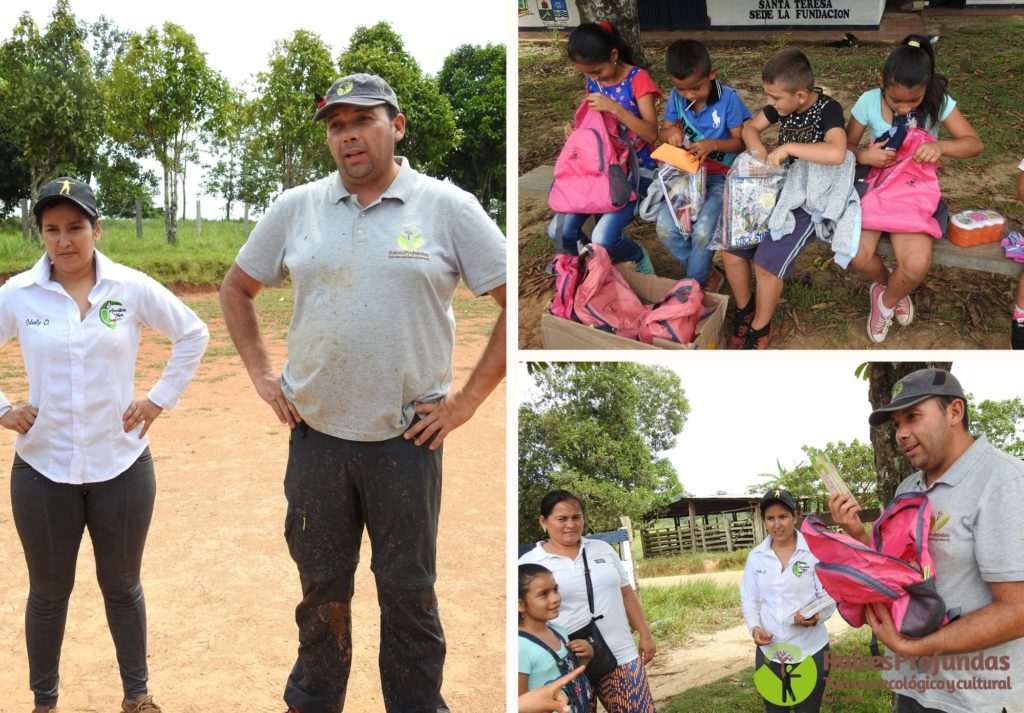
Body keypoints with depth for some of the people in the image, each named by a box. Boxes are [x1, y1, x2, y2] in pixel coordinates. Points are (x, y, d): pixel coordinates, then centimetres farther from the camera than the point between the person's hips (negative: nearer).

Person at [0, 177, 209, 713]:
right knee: (48, 593, 13)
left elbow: (193, 335, 5)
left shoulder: (132, 288, -5)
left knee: (122, 587, 14)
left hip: (122, 466, 0)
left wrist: (160, 398, 0)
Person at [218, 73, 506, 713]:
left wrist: (467, 400, -7)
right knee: (320, 584, 15)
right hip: (315, 434, 3)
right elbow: (237, 289, 18)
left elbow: (514, 301, -4)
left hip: (408, 438, -3)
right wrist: (262, 375, 7)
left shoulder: (449, 209, -4)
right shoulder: (297, 208, 5)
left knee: (408, 590, 8)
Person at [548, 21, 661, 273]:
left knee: (603, 238, -25)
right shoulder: (593, 82, 5)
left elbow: (651, 134, -18)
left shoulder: (637, 78, -12)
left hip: (635, 169, -6)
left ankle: (639, 260, 8)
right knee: (559, 231, -12)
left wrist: (614, 107, -28)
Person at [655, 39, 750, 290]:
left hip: (721, 175, -4)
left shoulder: (728, 98, -14)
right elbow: (661, 133, 7)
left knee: (703, 231, -26)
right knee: (666, 229, -19)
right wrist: (670, 133, -18)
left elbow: (740, 141, -8)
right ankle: (706, 274, 5)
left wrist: (713, 144, -28)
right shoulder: (676, 97, -3)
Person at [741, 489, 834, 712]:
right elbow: (749, 598, 7)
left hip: (810, 651, -3)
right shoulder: (755, 557, 1)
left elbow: (829, 596, -5)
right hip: (769, 651, 3)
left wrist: (817, 616, -26)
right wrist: (754, 627, -11)